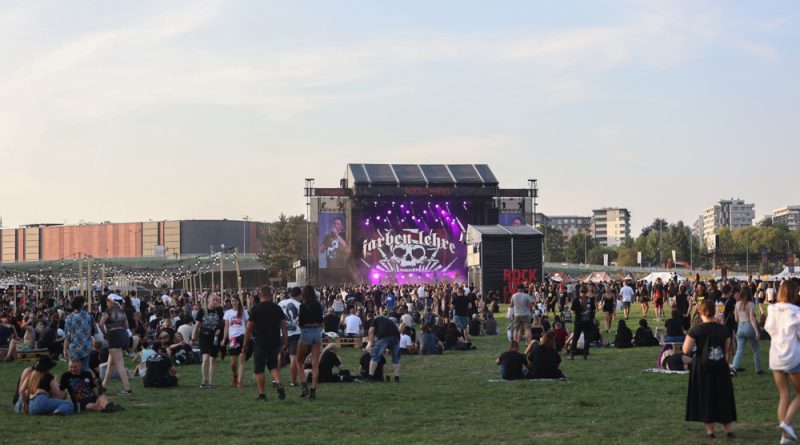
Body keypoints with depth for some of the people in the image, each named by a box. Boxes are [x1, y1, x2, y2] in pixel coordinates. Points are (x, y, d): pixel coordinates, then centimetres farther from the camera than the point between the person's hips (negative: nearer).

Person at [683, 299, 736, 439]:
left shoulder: (696, 330, -13)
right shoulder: (723, 329, -2)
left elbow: (686, 350, -14)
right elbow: (727, 350, 8)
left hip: (702, 368, -3)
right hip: (721, 367, 3)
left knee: (705, 396, 8)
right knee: (722, 396, 14)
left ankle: (710, 430, 11)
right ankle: (728, 428, 16)